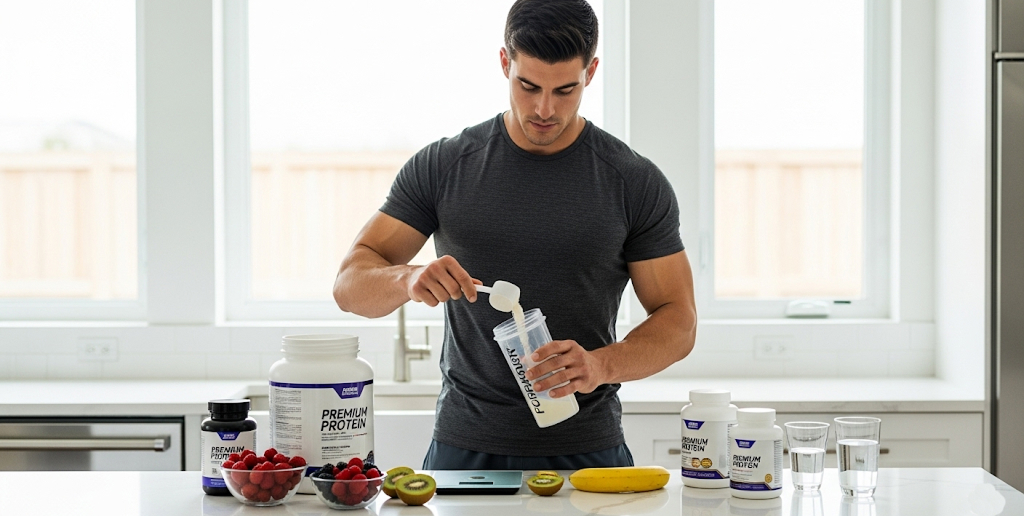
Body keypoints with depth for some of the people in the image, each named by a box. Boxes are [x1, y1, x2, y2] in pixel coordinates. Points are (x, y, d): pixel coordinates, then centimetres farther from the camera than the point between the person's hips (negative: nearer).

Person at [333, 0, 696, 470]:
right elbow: (350, 285, -1)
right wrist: (409, 279, -24)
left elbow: (678, 322, -1)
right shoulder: (442, 167, 0)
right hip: (464, 449, 1)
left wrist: (602, 365, -21)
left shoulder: (635, 183, -2)